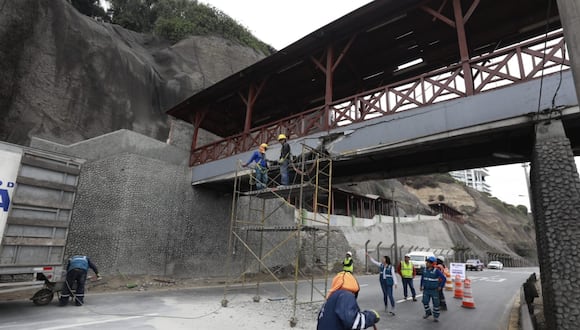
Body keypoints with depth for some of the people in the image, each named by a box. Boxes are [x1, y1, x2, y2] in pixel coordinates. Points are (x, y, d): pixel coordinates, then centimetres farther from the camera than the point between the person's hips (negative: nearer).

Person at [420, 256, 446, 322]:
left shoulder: (436, 271, -16)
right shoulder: (425, 270, -1)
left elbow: (444, 278, -11)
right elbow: (422, 277, 15)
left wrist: (441, 286, -10)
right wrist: (421, 285, 15)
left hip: (434, 290, -4)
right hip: (426, 290, 4)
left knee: (436, 303, 5)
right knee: (425, 302, 8)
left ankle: (436, 316, 20)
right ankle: (428, 313, 31)